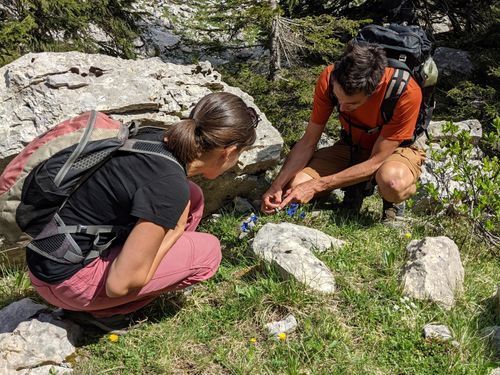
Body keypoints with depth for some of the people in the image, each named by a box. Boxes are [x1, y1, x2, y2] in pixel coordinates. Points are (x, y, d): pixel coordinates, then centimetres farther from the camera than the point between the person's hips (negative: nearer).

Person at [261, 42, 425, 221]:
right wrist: (277, 185, -26)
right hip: (352, 147, 4)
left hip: (395, 150, -3)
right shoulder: (329, 79, -23)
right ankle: (355, 184, 7)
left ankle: (391, 201, -3)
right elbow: (307, 142, -13)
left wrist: (316, 185, -32)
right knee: (294, 189, -19)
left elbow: (376, 162, -29)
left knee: (393, 184, -40)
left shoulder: (407, 93, -34)